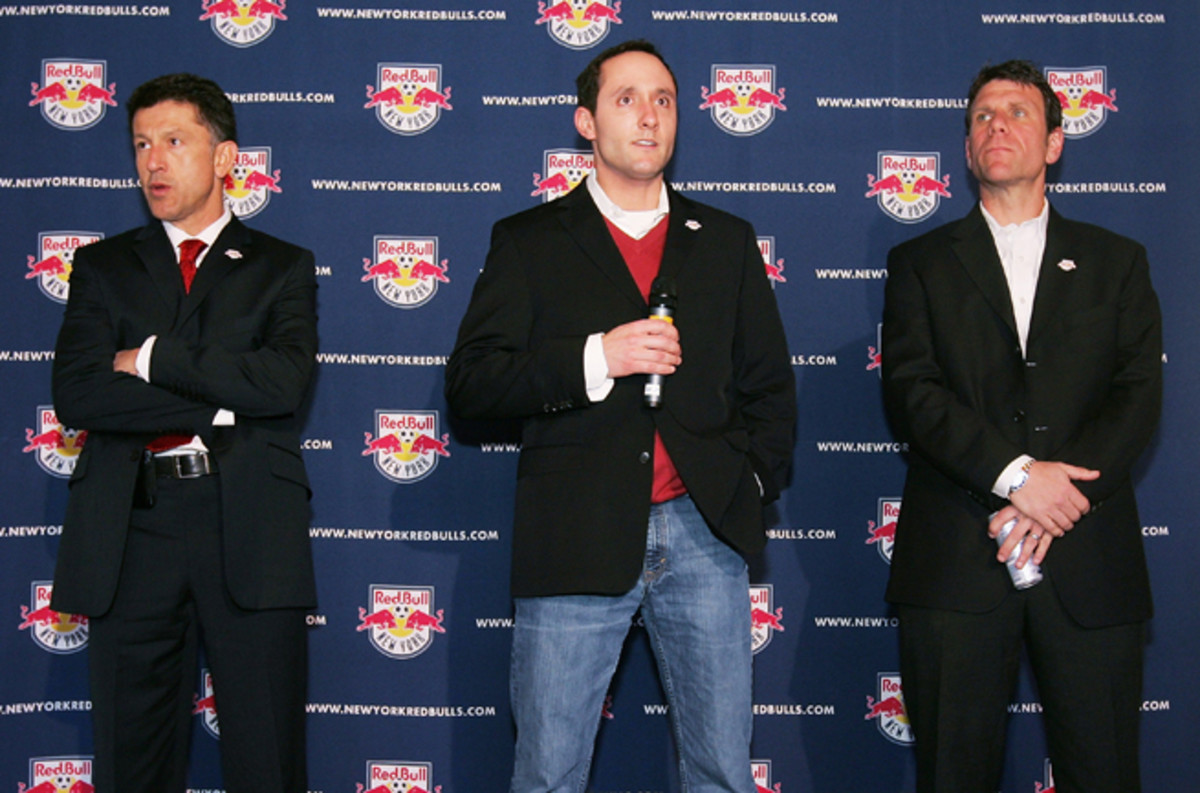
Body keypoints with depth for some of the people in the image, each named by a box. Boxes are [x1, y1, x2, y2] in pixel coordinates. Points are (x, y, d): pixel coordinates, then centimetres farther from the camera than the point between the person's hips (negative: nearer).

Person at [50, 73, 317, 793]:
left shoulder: (284, 268, 11)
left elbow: (283, 383, -9)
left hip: (249, 526, -1)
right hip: (132, 531, 2)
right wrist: (217, 406, -8)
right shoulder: (103, 267, 15)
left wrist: (151, 358, -5)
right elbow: (77, 396, -1)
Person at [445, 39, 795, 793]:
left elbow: (770, 386, 19)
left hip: (703, 533, 2)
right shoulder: (529, 242, 7)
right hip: (576, 538, -2)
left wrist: (755, 480, 4)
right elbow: (470, 383, -2)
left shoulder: (728, 242, 15)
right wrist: (594, 359, -15)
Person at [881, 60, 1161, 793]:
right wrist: (1016, 474, -16)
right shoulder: (922, 264, 12)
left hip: (1089, 562, 1)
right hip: (956, 563, -1)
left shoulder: (1117, 263, 15)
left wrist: (1056, 500, -13)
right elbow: (912, 389, -2)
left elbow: (1139, 396, 3)